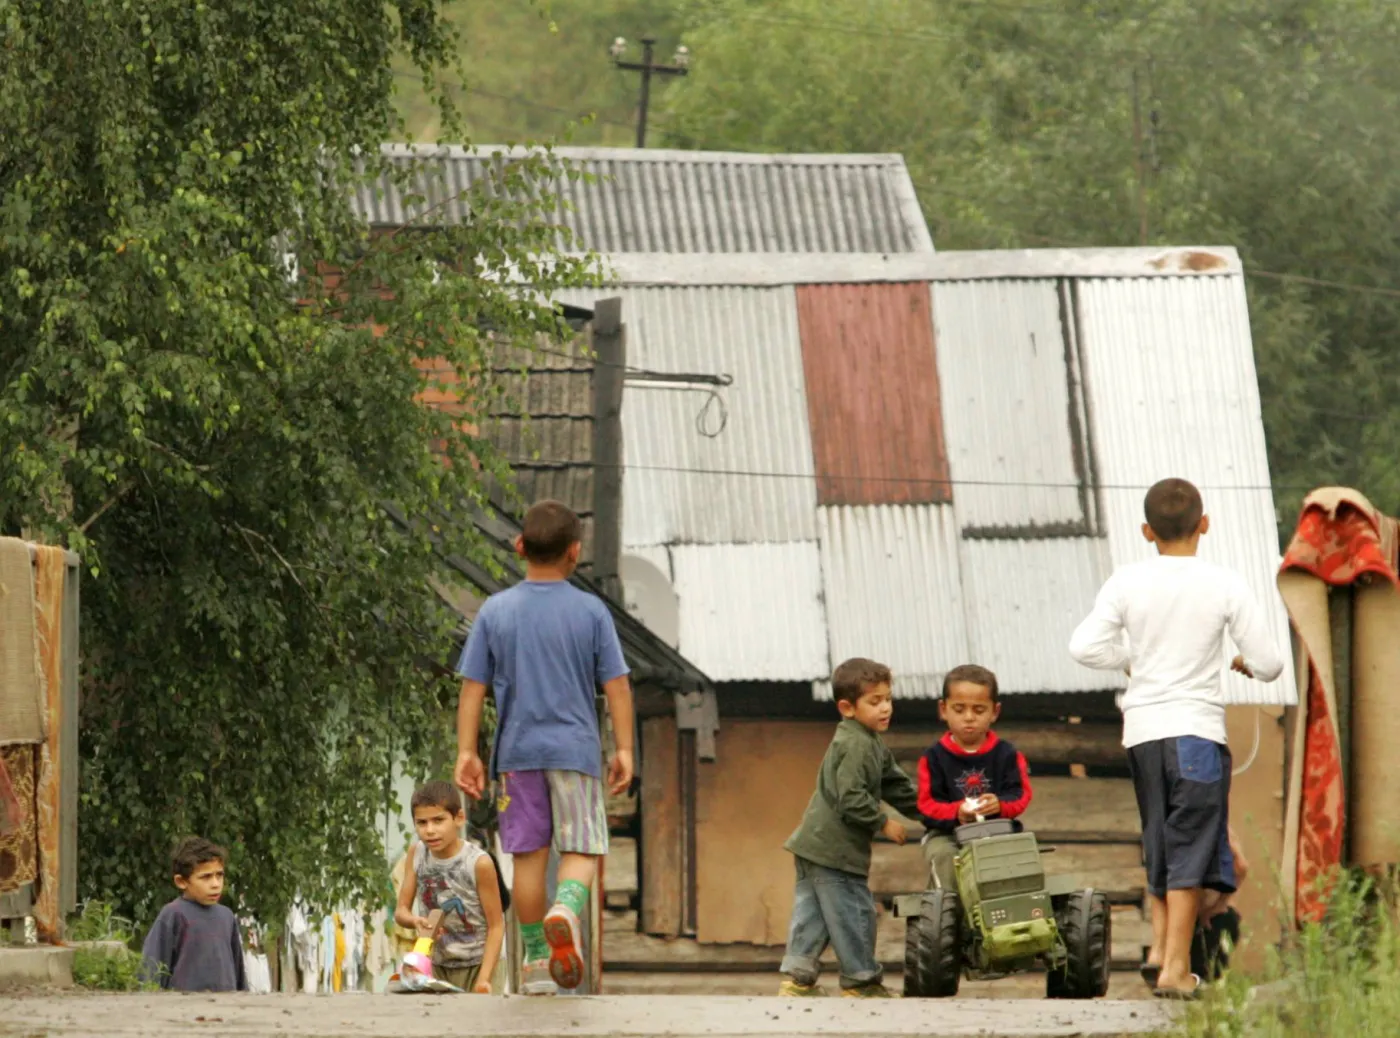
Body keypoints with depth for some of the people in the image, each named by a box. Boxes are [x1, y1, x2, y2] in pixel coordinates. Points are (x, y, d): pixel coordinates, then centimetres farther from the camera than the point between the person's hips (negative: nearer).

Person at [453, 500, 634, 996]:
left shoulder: (495, 611, 2)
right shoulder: (591, 611, -1)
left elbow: (472, 688, 2)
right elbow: (616, 686, -2)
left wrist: (467, 752, 5)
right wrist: (624, 750, 3)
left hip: (518, 751, 2)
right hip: (575, 750, -2)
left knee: (529, 853, 8)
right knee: (580, 849, 2)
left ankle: (536, 963, 11)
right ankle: (566, 911, -30)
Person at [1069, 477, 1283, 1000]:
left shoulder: (1127, 583, -1)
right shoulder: (1224, 586, -6)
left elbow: (1084, 646, -8)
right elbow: (1268, 663, -5)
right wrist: (1247, 664, 18)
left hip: (1141, 729, 3)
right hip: (1197, 727, -3)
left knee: (1159, 840, 20)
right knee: (1191, 846, -2)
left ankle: (1161, 943, 18)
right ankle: (1176, 967, -7)